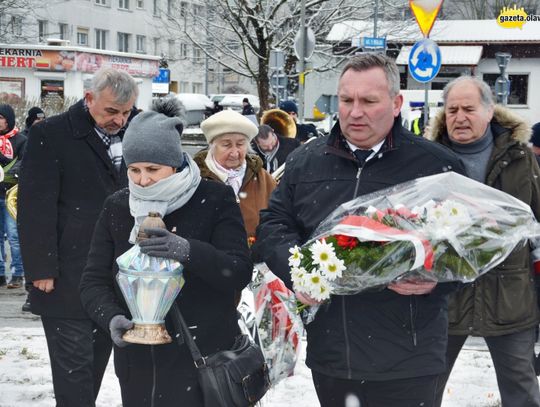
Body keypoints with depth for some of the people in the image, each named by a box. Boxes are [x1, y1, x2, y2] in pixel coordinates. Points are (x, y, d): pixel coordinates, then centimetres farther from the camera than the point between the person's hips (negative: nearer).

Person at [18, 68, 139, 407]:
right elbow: (36, 208, -12)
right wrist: (42, 269, -14)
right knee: (74, 366, -3)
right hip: (67, 281, -6)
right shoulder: (51, 135, -8)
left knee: (98, 360, 14)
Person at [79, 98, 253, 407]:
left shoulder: (215, 199, -4)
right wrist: (111, 317, -17)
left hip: (203, 359, -3)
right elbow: (95, 280, 4)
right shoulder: (117, 206, 7)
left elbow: (240, 272, -12)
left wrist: (189, 251, -30)